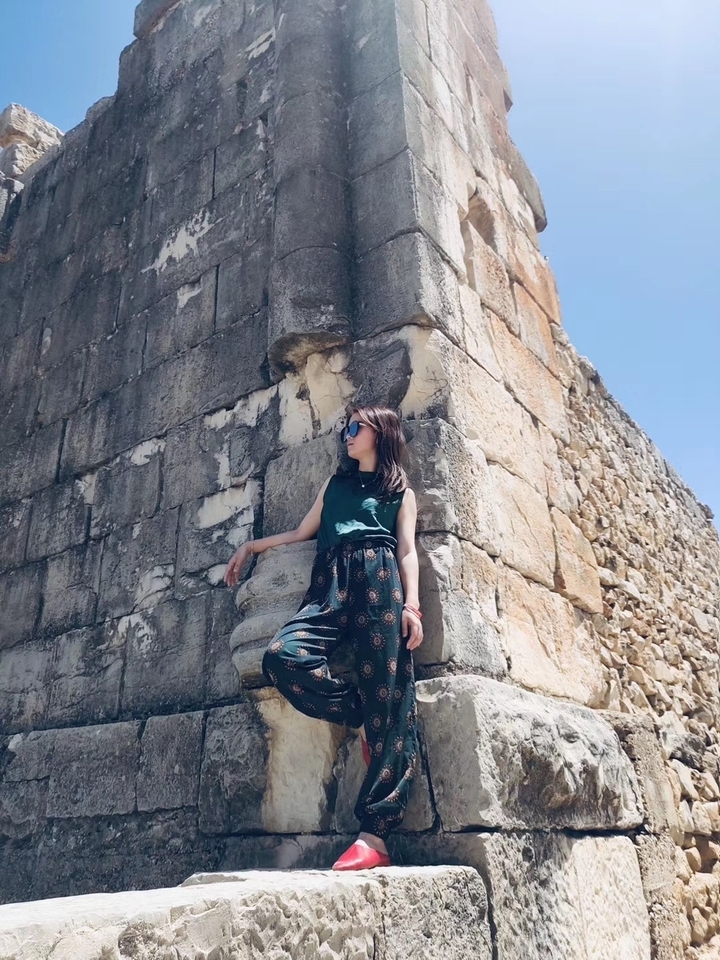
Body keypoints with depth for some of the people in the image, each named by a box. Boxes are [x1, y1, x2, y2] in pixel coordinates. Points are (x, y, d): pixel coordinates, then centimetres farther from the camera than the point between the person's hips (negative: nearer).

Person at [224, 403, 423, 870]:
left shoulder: (400, 490, 20)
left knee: (387, 694, -15)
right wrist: (252, 546, 33)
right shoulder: (336, 483, 31)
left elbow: (407, 549, 8)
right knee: (282, 657, -25)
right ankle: (364, 721, -6)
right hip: (331, 584, 4)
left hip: (379, 580, -3)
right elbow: (303, 532, 33)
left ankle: (375, 834, -14)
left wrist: (412, 604, -7)